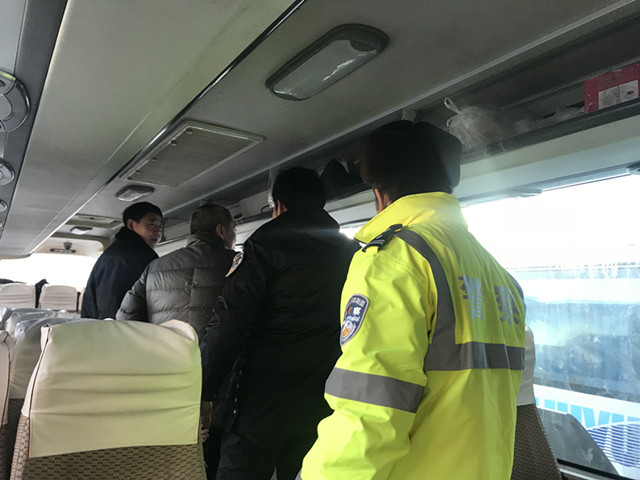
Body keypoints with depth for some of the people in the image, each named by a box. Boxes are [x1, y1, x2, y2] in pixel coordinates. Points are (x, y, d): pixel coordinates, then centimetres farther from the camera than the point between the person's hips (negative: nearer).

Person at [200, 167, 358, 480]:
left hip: (263, 404, -5)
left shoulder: (266, 244, -7)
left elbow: (228, 325, -15)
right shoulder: (351, 253, 7)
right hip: (323, 409, 5)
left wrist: (202, 392, -8)